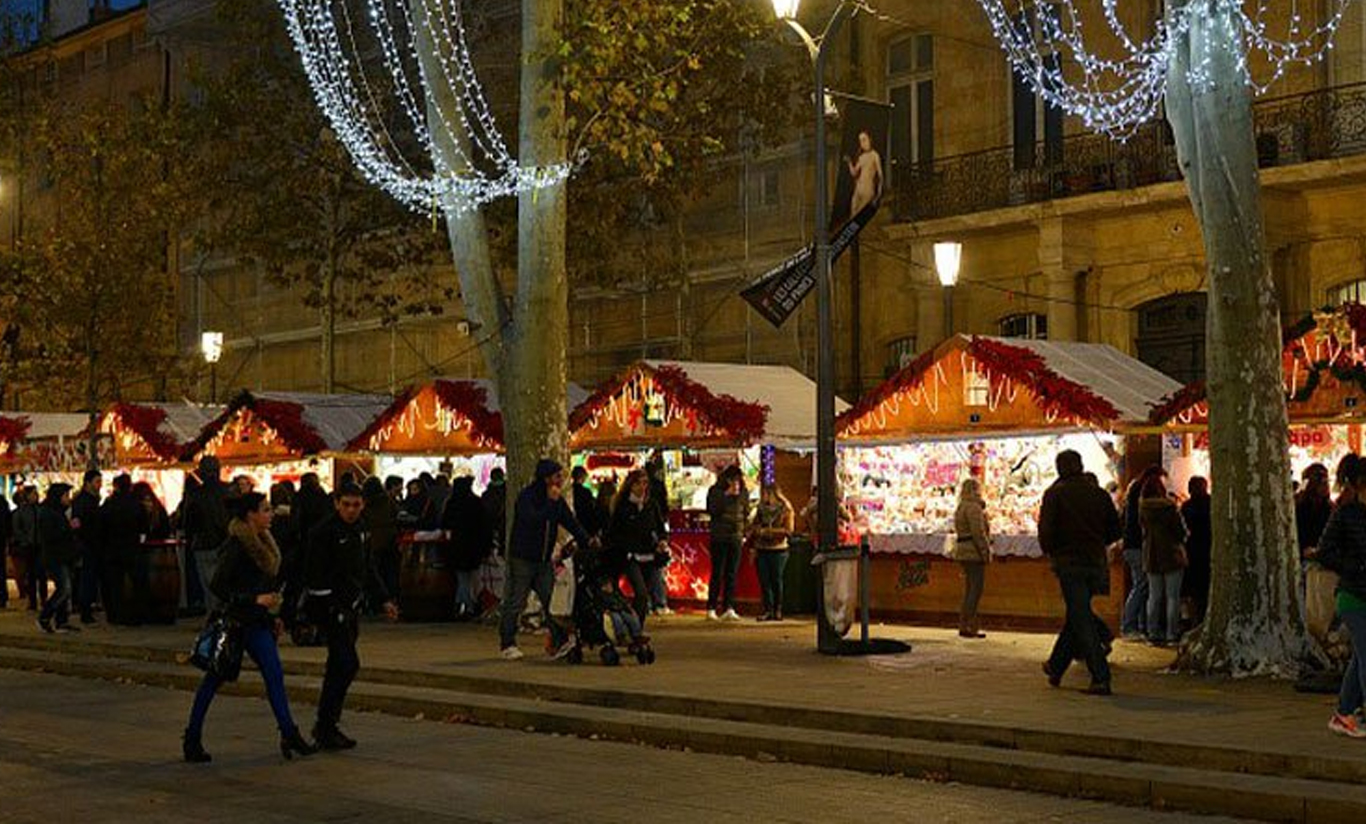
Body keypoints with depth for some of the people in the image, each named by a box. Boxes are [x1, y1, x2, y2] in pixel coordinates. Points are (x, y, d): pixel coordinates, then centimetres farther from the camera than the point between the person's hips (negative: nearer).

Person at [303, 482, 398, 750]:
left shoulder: (359, 531, 13)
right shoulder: (323, 532, -13)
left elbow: (368, 570, 23)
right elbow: (315, 574, -17)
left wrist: (383, 600, 18)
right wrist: (324, 609, -22)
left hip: (352, 607, 8)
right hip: (332, 608, -8)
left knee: (338, 667, 12)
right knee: (347, 664, -13)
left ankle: (326, 726, 20)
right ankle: (325, 728, -7)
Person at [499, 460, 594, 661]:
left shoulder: (557, 499, 8)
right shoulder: (526, 497, -13)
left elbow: (570, 521, 3)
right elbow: (532, 520, -29)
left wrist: (586, 540, -12)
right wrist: (551, 502, -26)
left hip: (544, 559, 6)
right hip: (522, 559, -6)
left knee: (551, 602, 0)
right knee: (516, 602, 0)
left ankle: (560, 642, -4)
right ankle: (508, 644, 9)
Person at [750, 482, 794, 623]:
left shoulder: (786, 510, -2)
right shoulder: (761, 509, 12)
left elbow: (788, 530, -10)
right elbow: (755, 528, 19)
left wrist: (767, 531, -15)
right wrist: (753, 548, 12)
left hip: (778, 550, -4)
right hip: (761, 550, 4)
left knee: (776, 580, -1)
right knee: (764, 581, -1)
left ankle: (778, 611, 8)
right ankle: (768, 610, 3)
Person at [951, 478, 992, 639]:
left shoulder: (961, 507, 17)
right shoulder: (973, 507, -14)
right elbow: (978, 532, -18)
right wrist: (985, 552, -16)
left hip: (963, 551, 10)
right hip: (974, 552, -10)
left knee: (970, 589, 13)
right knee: (977, 588, -8)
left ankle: (966, 625, 16)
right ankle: (967, 625, -11)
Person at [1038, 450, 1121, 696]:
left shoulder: (1055, 493, -6)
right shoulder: (1099, 493, 7)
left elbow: (1046, 529, -13)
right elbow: (1115, 530, 9)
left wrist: (1049, 551, 6)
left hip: (1069, 562, -5)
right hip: (1095, 563, 5)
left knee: (1082, 621, -4)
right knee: (1076, 617, 18)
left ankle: (1101, 678, -12)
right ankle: (1056, 668, 31)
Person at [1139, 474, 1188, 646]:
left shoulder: (1143, 508, -1)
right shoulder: (1169, 507, -14)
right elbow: (1180, 531, -9)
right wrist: (1179, 541, 11)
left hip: (1151, 556, 4)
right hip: (1171, 555, -4)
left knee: (1154, 596, 11)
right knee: (1172, 596, 2)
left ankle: (1153, 633, 10)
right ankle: (1172, 634, 1)